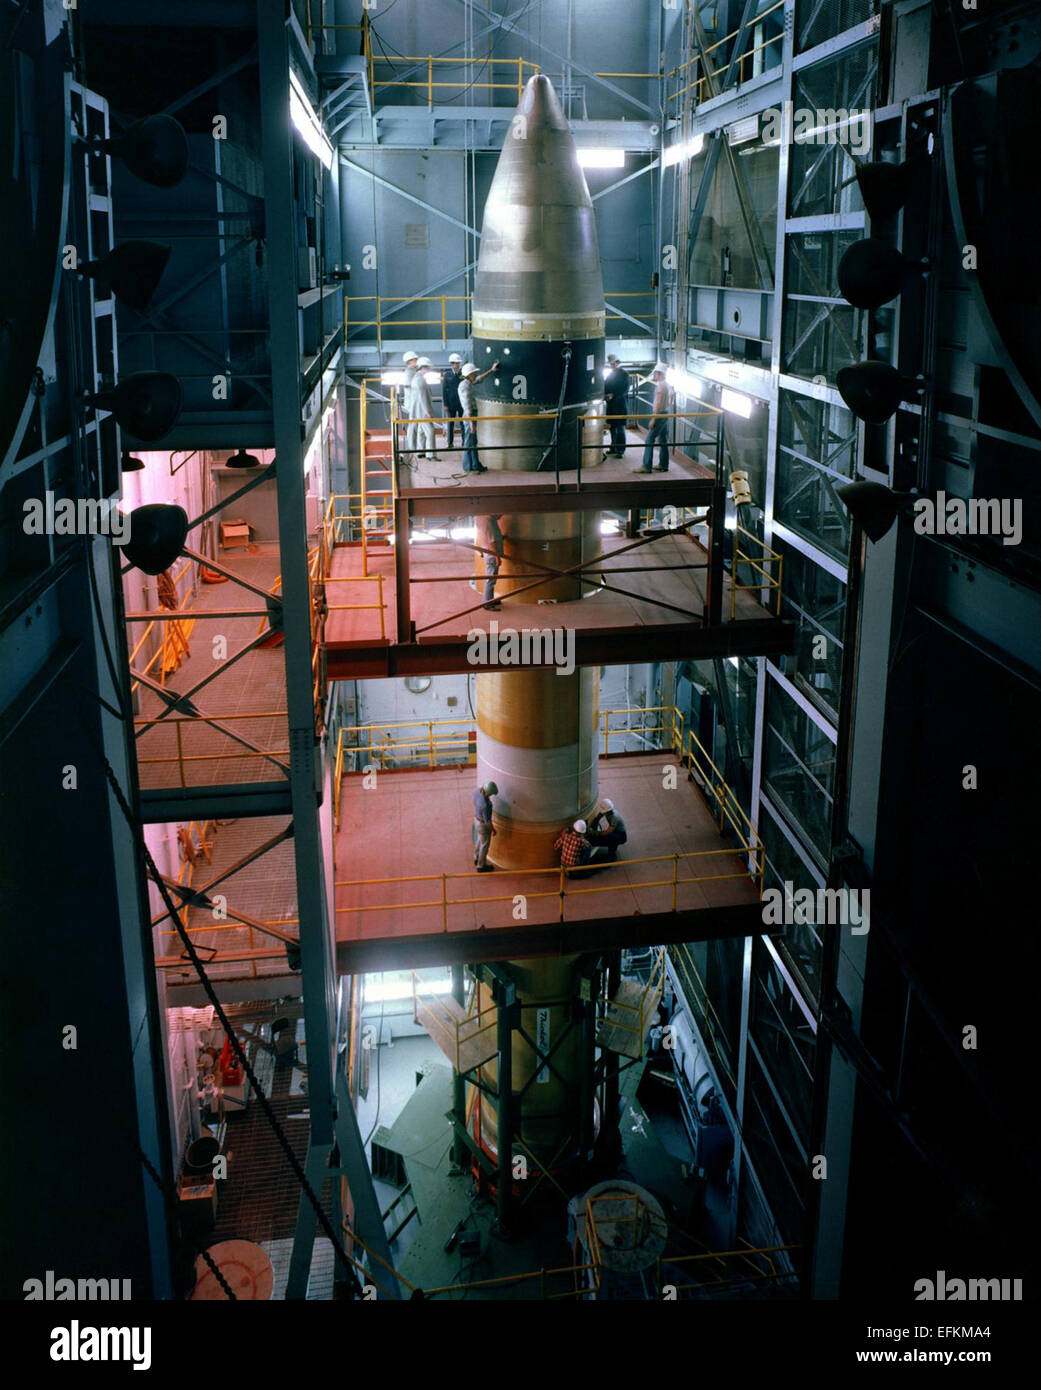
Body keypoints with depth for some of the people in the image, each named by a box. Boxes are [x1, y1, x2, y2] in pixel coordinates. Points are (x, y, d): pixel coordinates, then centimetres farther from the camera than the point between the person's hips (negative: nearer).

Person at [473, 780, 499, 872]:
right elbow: (487, 821, -27)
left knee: (480, 839, 32)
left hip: (477, 818, 7)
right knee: (484, 845, 17)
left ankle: (477, 858, 54)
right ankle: (481, 866, 39)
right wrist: (493, 830, -8)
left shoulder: (477, 790, -20)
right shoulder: (485, 805, -43)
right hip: (483, 825, -7)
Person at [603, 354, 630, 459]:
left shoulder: (624, 373, -3)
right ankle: (613, 448, 17)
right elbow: (606, 387, 16)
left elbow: (625, 389, -10)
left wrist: (613, 395, -17)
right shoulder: (609, 374, 16)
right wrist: (605, 395, -5)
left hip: (620, 404, -6)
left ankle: (621, 450, -5)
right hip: (611, 404, 6)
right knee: (612, 427, 9)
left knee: (620, 427, -6)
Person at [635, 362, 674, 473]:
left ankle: (646, 466, -12)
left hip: (660, 414, -10)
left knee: (650, 439, -9)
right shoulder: (668, 385, 13)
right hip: (666, 414, 10)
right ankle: (663, 465, 17)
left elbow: (658, 403, -20)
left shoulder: (660, 385, -15)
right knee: (663, 440, 13)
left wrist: (653, 419, -20)